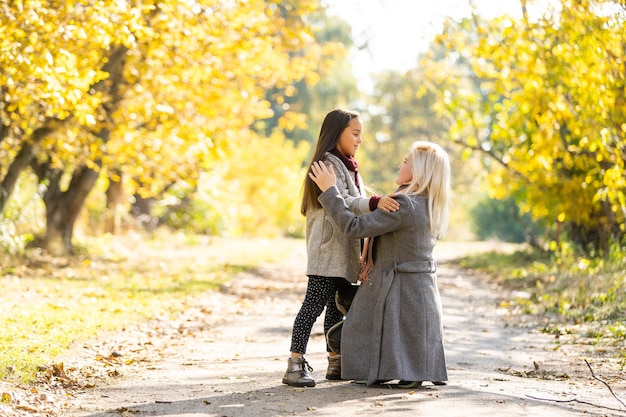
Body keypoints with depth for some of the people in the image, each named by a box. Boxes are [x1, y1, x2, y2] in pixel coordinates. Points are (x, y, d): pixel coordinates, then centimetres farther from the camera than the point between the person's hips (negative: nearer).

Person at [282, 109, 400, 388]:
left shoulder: (348, 167, 21)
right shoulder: (329, 165, -10)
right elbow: (340, 203, -23)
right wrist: (374, 203, -37)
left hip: (344, 252, 10)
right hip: (327, 251, -10)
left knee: (337, 307, 12)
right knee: (314, 305, -12)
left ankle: (335, 362, 18)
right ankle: (295, 364, -12)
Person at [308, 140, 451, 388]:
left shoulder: (404, 205, -23)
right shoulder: (431, 207, 5)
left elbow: (354, 227, -24)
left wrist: (329, 191, -19)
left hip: (399, 288, -8)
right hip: (424, 288, 8)